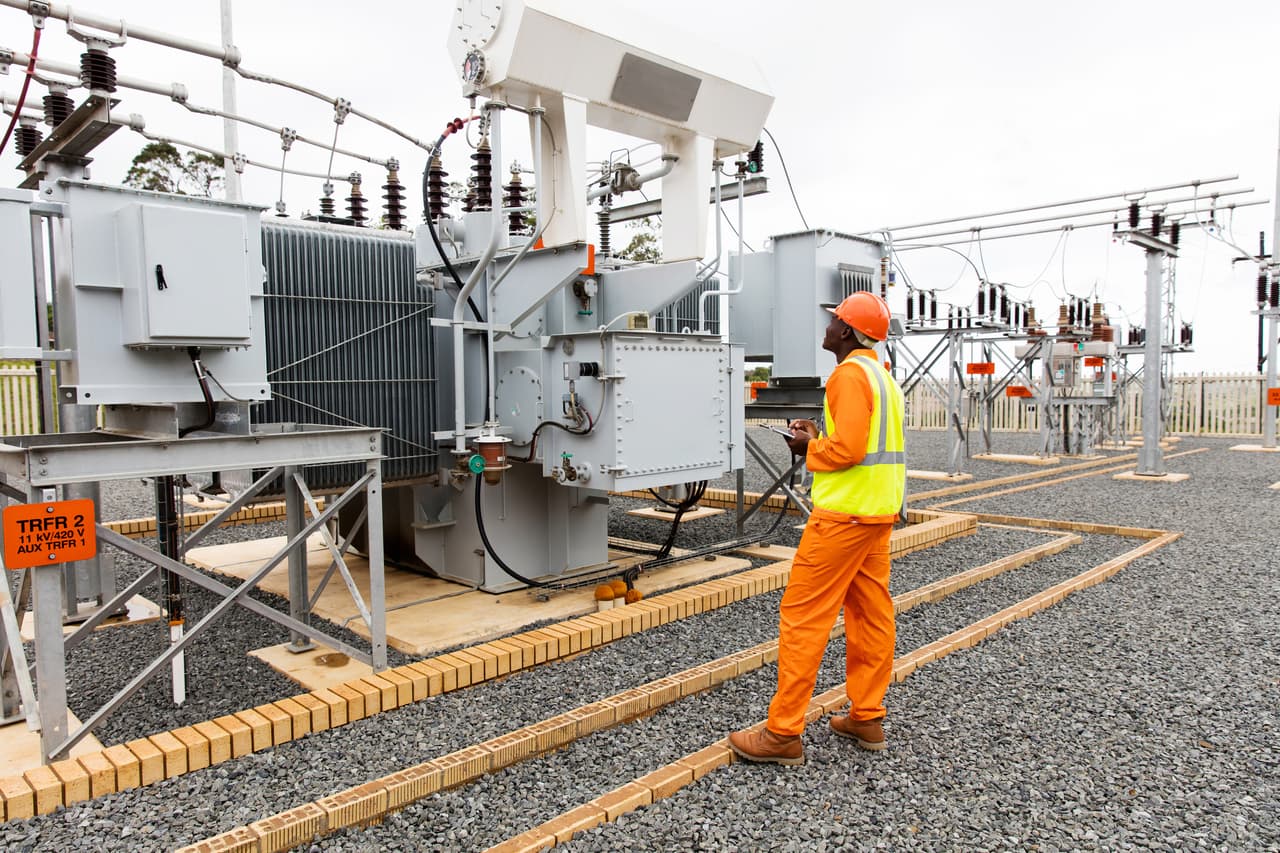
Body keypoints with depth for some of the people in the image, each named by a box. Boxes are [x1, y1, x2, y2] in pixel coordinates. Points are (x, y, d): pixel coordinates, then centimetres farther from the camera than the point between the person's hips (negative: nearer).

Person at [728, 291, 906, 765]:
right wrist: (819, 437, 10)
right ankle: (866, 718, 23)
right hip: (880, 511, 11)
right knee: (870, 614, 14)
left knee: (803, 616, -6)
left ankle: (783, 734, -1)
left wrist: (810, 449, -5)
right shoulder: (882, 375, 17)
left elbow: (847, 448, -23)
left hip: (844, 513, -11)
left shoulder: (850, 374, -14)